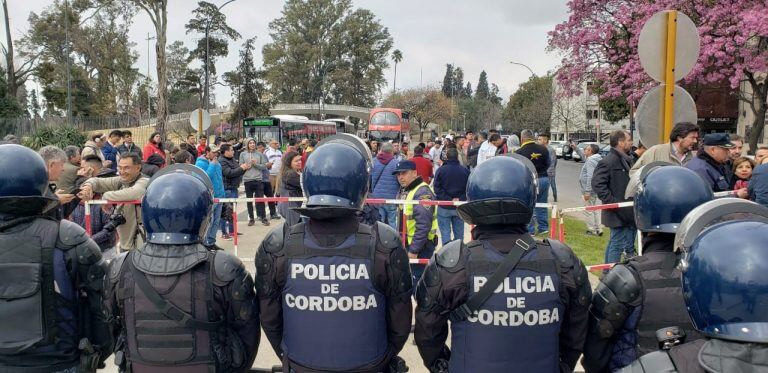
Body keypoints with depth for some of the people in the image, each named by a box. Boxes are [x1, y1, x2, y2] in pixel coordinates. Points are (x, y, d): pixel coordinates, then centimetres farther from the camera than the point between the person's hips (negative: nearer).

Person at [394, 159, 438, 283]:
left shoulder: (422, 193, -20)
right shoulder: (404, 191, 12)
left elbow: (423, 226, -25)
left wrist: (414, 250, -24)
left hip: (420, 246, -10)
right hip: (407, 244, 10)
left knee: (417, 280, -6)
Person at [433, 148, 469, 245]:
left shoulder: (441, 170, -8)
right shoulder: (465, 171, -1)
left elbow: (437, 188, -13)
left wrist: (449, 200, -11)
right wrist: (460, 199, -6)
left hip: (444, 208, -2)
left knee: (445, 233, 1)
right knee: (459, 233, 14)